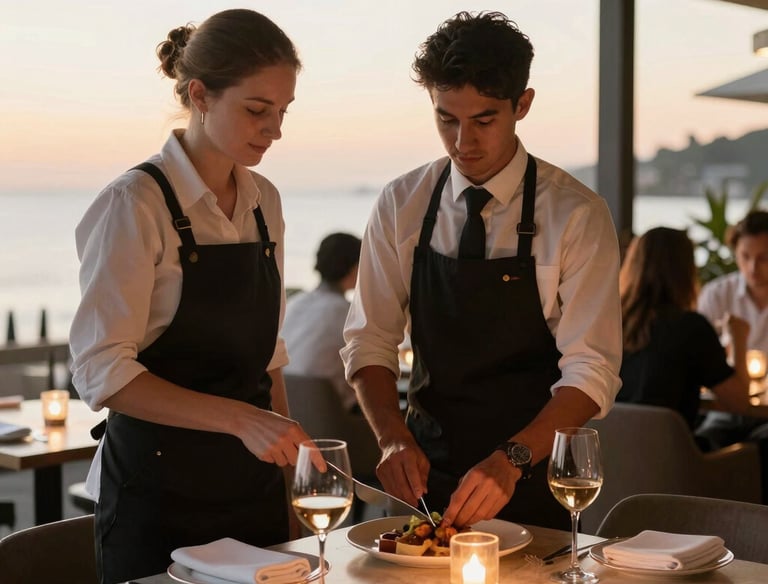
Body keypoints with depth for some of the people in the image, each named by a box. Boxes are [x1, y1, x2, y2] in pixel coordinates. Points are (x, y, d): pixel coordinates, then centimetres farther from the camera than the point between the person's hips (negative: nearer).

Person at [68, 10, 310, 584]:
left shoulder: (264, 201, 7)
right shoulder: (137, 204, -13)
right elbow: (102, 372, -19)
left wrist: (287, 449, 9)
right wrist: (240, 418, -27)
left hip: (253, 488, 6)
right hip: (159, 491, -6)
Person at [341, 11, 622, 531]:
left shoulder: (576, 215, -12)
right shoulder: (401, 205, -3)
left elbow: (591, 371, -16)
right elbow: (369, 339, -2)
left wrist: (511, 460, -29)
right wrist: (394, 436, -19)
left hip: (530, 481, -2)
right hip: (426, 472, 2)